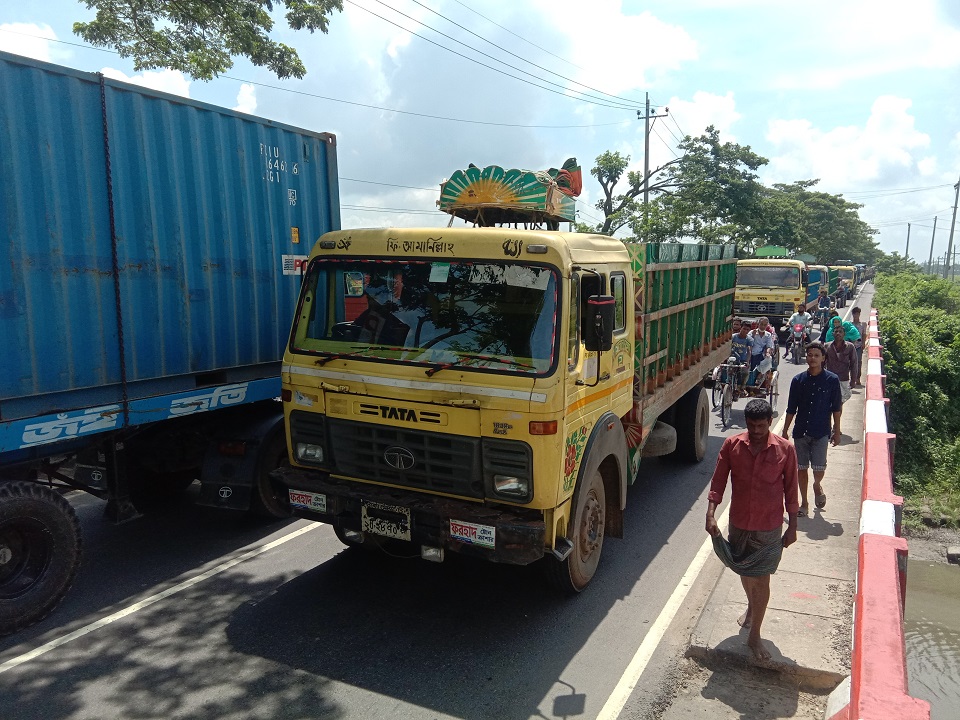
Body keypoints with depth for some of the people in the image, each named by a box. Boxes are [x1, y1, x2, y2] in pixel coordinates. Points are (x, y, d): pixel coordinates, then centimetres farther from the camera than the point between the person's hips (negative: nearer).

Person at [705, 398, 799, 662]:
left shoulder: (785, 449, -12)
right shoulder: (731, 445, -10)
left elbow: (790, 489, -3)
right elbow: (718, 481, -4)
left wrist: (792, 526, 0)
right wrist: (710, 514, -12)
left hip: (769, 527, -2)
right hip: (739, 523, 2)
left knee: (762, 580, 2)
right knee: (745, 573, 21)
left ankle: (755, 636, 17)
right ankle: (751, 607, 50)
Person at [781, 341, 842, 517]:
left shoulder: (832, 380, -4)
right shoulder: (798, 380, 0)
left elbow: (836, 408, 2)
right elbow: (791, 409, 5)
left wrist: (837, 431, 3)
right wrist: (785, 431, 6)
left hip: (821, 432, -2)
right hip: (801, 431, 2)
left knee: (819, 468, -7)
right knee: (802, 468, 8)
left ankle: (817, 486, 29)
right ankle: (804, 504, 22)